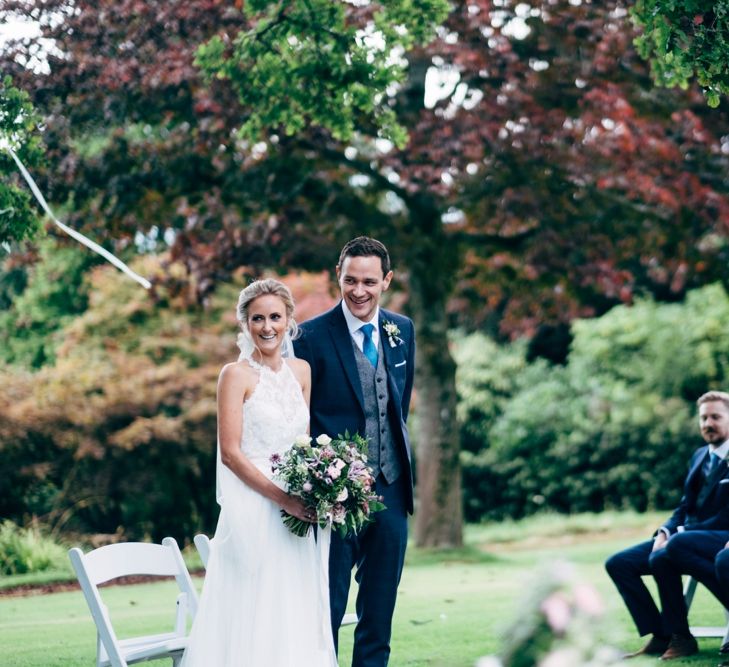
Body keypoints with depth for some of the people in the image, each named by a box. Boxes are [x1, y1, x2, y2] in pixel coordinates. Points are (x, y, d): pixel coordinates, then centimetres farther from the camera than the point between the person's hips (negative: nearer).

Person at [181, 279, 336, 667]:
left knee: (294, 614, 7)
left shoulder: (301, 371, 11)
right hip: (253, 510, -6)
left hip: (296, 510, 6)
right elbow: (231, 452, -11)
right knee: (252, 616, -5)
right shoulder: (235, 375, -6)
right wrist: (282, 499, -16)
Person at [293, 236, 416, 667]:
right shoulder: (313, 336, -8)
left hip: (390, 486, 5)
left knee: (380, 605, 11)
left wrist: (399, 456, 15)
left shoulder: (403, 330, 7)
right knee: (328, 605, 1)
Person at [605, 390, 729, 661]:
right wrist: (665, 532, -2)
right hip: (686, 535, 9)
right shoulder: (700, 456, 18)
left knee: (663, 556, -37)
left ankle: (679, 637, -20)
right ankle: (660, 636, -7)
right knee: (618, 563, -6)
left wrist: (679, 534, -18)